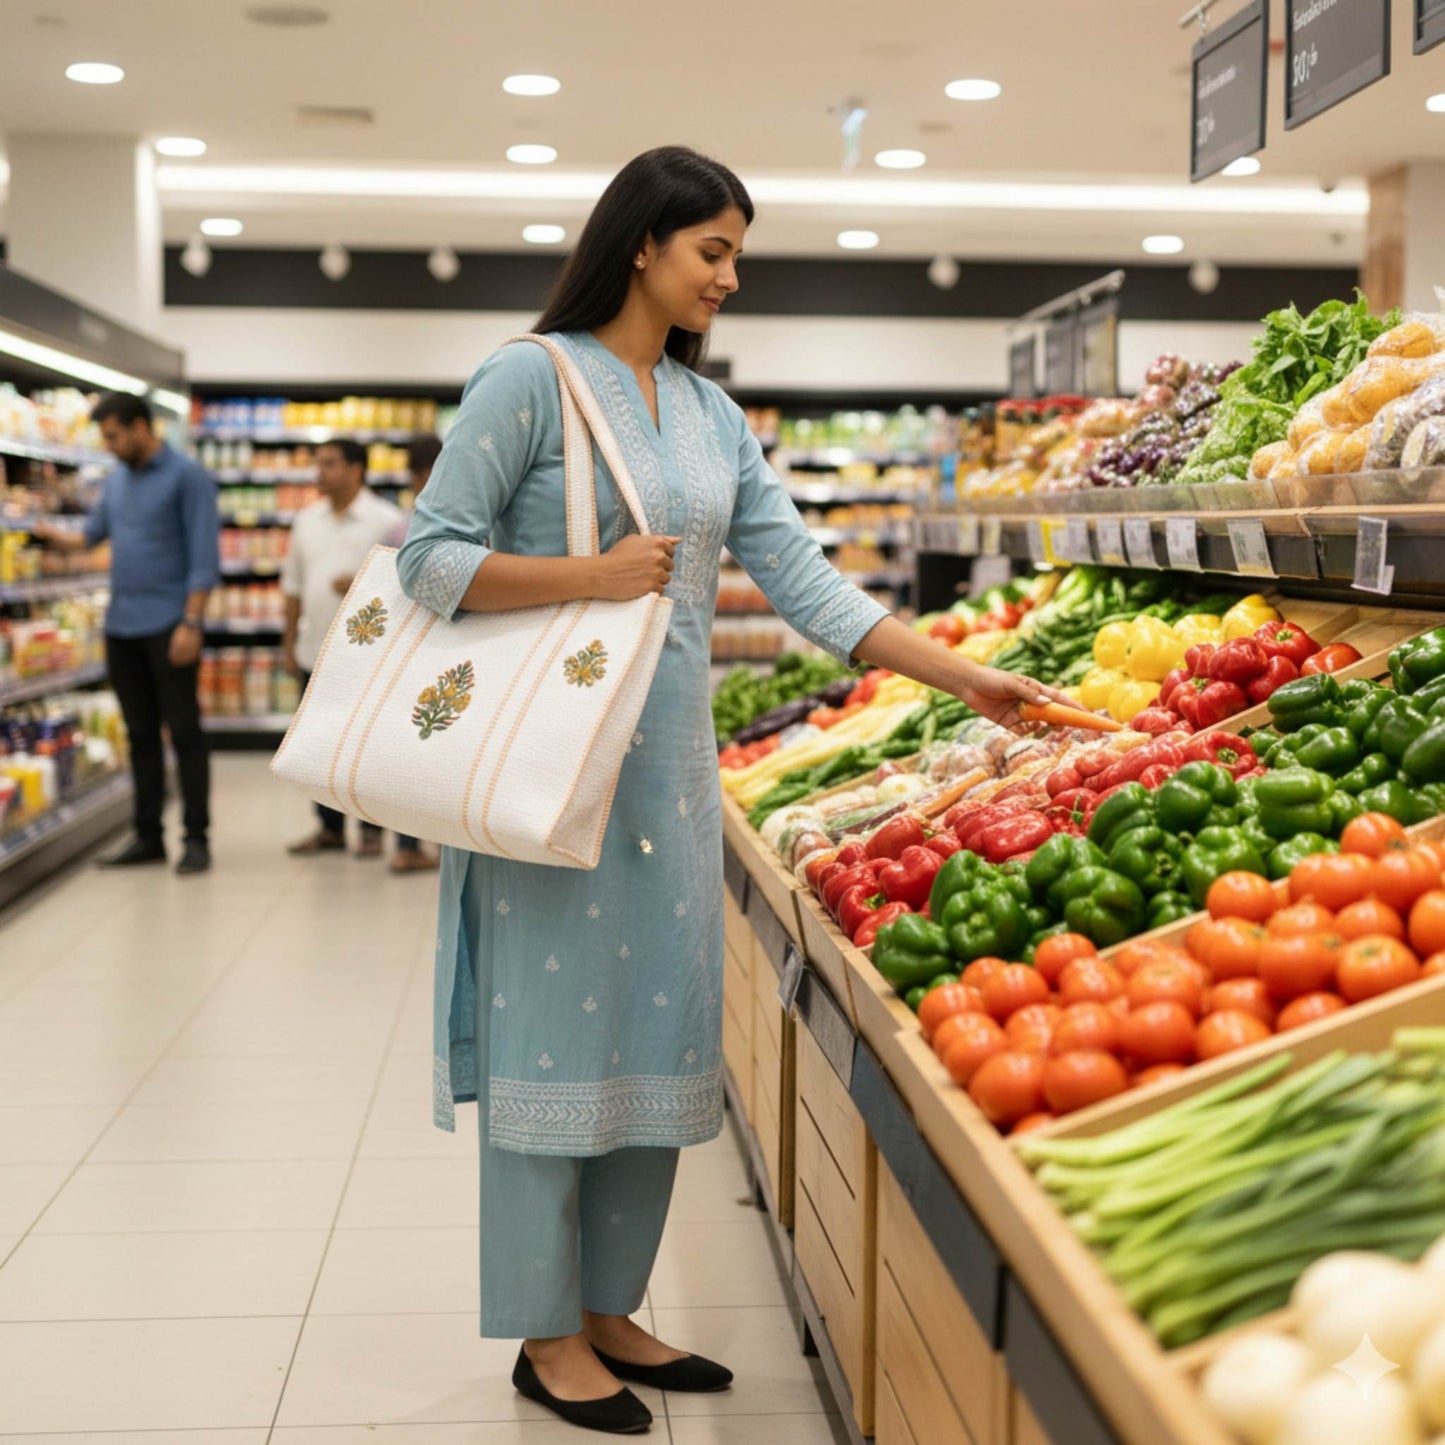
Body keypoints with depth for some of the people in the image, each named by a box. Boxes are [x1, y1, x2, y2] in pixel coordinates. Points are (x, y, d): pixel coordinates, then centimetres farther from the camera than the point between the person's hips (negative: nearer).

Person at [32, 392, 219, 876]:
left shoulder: (186, 476, -7)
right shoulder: (115, 481, 13)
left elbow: (204, 556, -12)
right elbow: (93, 533, 24)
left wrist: (192, 623, -18)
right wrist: (56, 536, 2)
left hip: (168, 626, -7)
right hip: (121, 627, 7)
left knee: (184, 732, -2)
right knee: (140, 735, 11)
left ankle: (197, 837, 4)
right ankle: (148, 836, 17)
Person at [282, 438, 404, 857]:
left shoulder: (385, 520, -4)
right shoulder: (307, 520, 12)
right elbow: (293, 585, 16)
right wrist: (289, 643, 14)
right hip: (316, 650, 5)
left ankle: (372, 830, 9)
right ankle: (329, 828, 19)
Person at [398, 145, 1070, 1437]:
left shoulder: (712, 412, 12)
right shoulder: (532, 378, -7)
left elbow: (802, 576, 7)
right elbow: (429, 558, -9)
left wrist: (964, 678, 0)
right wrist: (595, 575, -18)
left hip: (672, 758, 7)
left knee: (657, 1025, 10)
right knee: (554, 1027, 0)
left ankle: (610, 1309, 24)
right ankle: (545, 1332, 15)